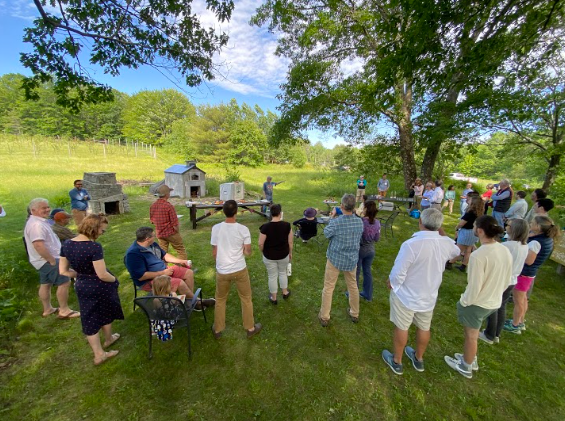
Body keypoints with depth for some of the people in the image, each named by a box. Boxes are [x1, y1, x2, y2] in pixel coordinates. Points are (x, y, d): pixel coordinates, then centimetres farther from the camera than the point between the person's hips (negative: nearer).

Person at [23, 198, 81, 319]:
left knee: (45, 284, 19)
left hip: (45, 260, 11)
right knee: (64, 282, -8)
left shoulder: (38, 221, 12)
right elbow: (38, 245, -32)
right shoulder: (36, 224, -24)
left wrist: (51, 259, 20)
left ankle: (47, 309, 33)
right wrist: (52, 260, -25)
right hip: (47, 260, -11)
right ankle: (64, 311, 2)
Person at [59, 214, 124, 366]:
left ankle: (98, 354, 32)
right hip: (100, 287, -5)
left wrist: (82, 275, 10)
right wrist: (114, 280, -8)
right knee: (105, 314, 23)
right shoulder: (94, 247, -30)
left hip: (82, 287, 6)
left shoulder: (66, 244, -7)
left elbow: (63, 271, 1)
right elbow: (102, 275, -27)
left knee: (90, 320, 18)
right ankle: (108, 339, 48)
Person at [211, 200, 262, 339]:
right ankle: (250, 328, 34)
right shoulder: (243, 229, -15)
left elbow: (214, 253, -4)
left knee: (220, 300, 23)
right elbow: (248, 252, -10)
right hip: (240, 270, -1)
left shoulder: (216, 228, -12)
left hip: (222, 271, 1)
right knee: (246, 299, 19)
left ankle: (217, 330, 39)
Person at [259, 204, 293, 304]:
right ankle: (285, 292, 43)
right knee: (283, 272, 26)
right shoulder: (287, 225, -14)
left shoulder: (265, 227, -20)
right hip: (283, 255, 2)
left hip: (269, 256, -2)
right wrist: (290, 253, 10)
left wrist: (264, 252, 4)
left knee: (272, 276, 16)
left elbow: (260, 244, -15)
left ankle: (273, 298, 33)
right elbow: (290, 242, -6)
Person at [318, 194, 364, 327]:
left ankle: (324, 317, 24)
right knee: (353, 286, 23)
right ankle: (354, 314, 42)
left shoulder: (336, 222, -26)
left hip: (335, 259, -4)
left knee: (328, 287, 11)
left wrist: (332, 217, 4)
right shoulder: (360, 222, -12)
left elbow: (326, 233, -5)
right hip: (352, 260, 4)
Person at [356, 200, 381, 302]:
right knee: (367, 271, 19)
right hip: (371, 250, 5)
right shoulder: (377, 222, -7)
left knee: (356, 272, 12)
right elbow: (377, 239, 1)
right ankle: (368, 294, 33)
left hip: (360, 250, -5)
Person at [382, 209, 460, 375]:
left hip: (406, 296, -5)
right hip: (429, 296, 5)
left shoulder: (411, 244, -32)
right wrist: (441, 234, 18)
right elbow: (456, 252, 16)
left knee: (401, 328, 15)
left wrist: (391, 283, -4)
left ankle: (397, 362, 35)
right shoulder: (447, 243, -12)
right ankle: (418, 359, 48)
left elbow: (398, 273, -26)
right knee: (424, 328, 25)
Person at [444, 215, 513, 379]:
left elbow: (474, 287, -25)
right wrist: (495, 293, 20)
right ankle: (471, 359, 48)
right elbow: (507, 280, 6)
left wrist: (463, 302, -8)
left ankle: (466, 367, 38)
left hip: (478, 303, -7)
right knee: (473, 332, 28)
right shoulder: (505, 251, -6)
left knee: (471, 335, 16)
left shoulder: (478, 255, -31)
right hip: (495, 302, 7)